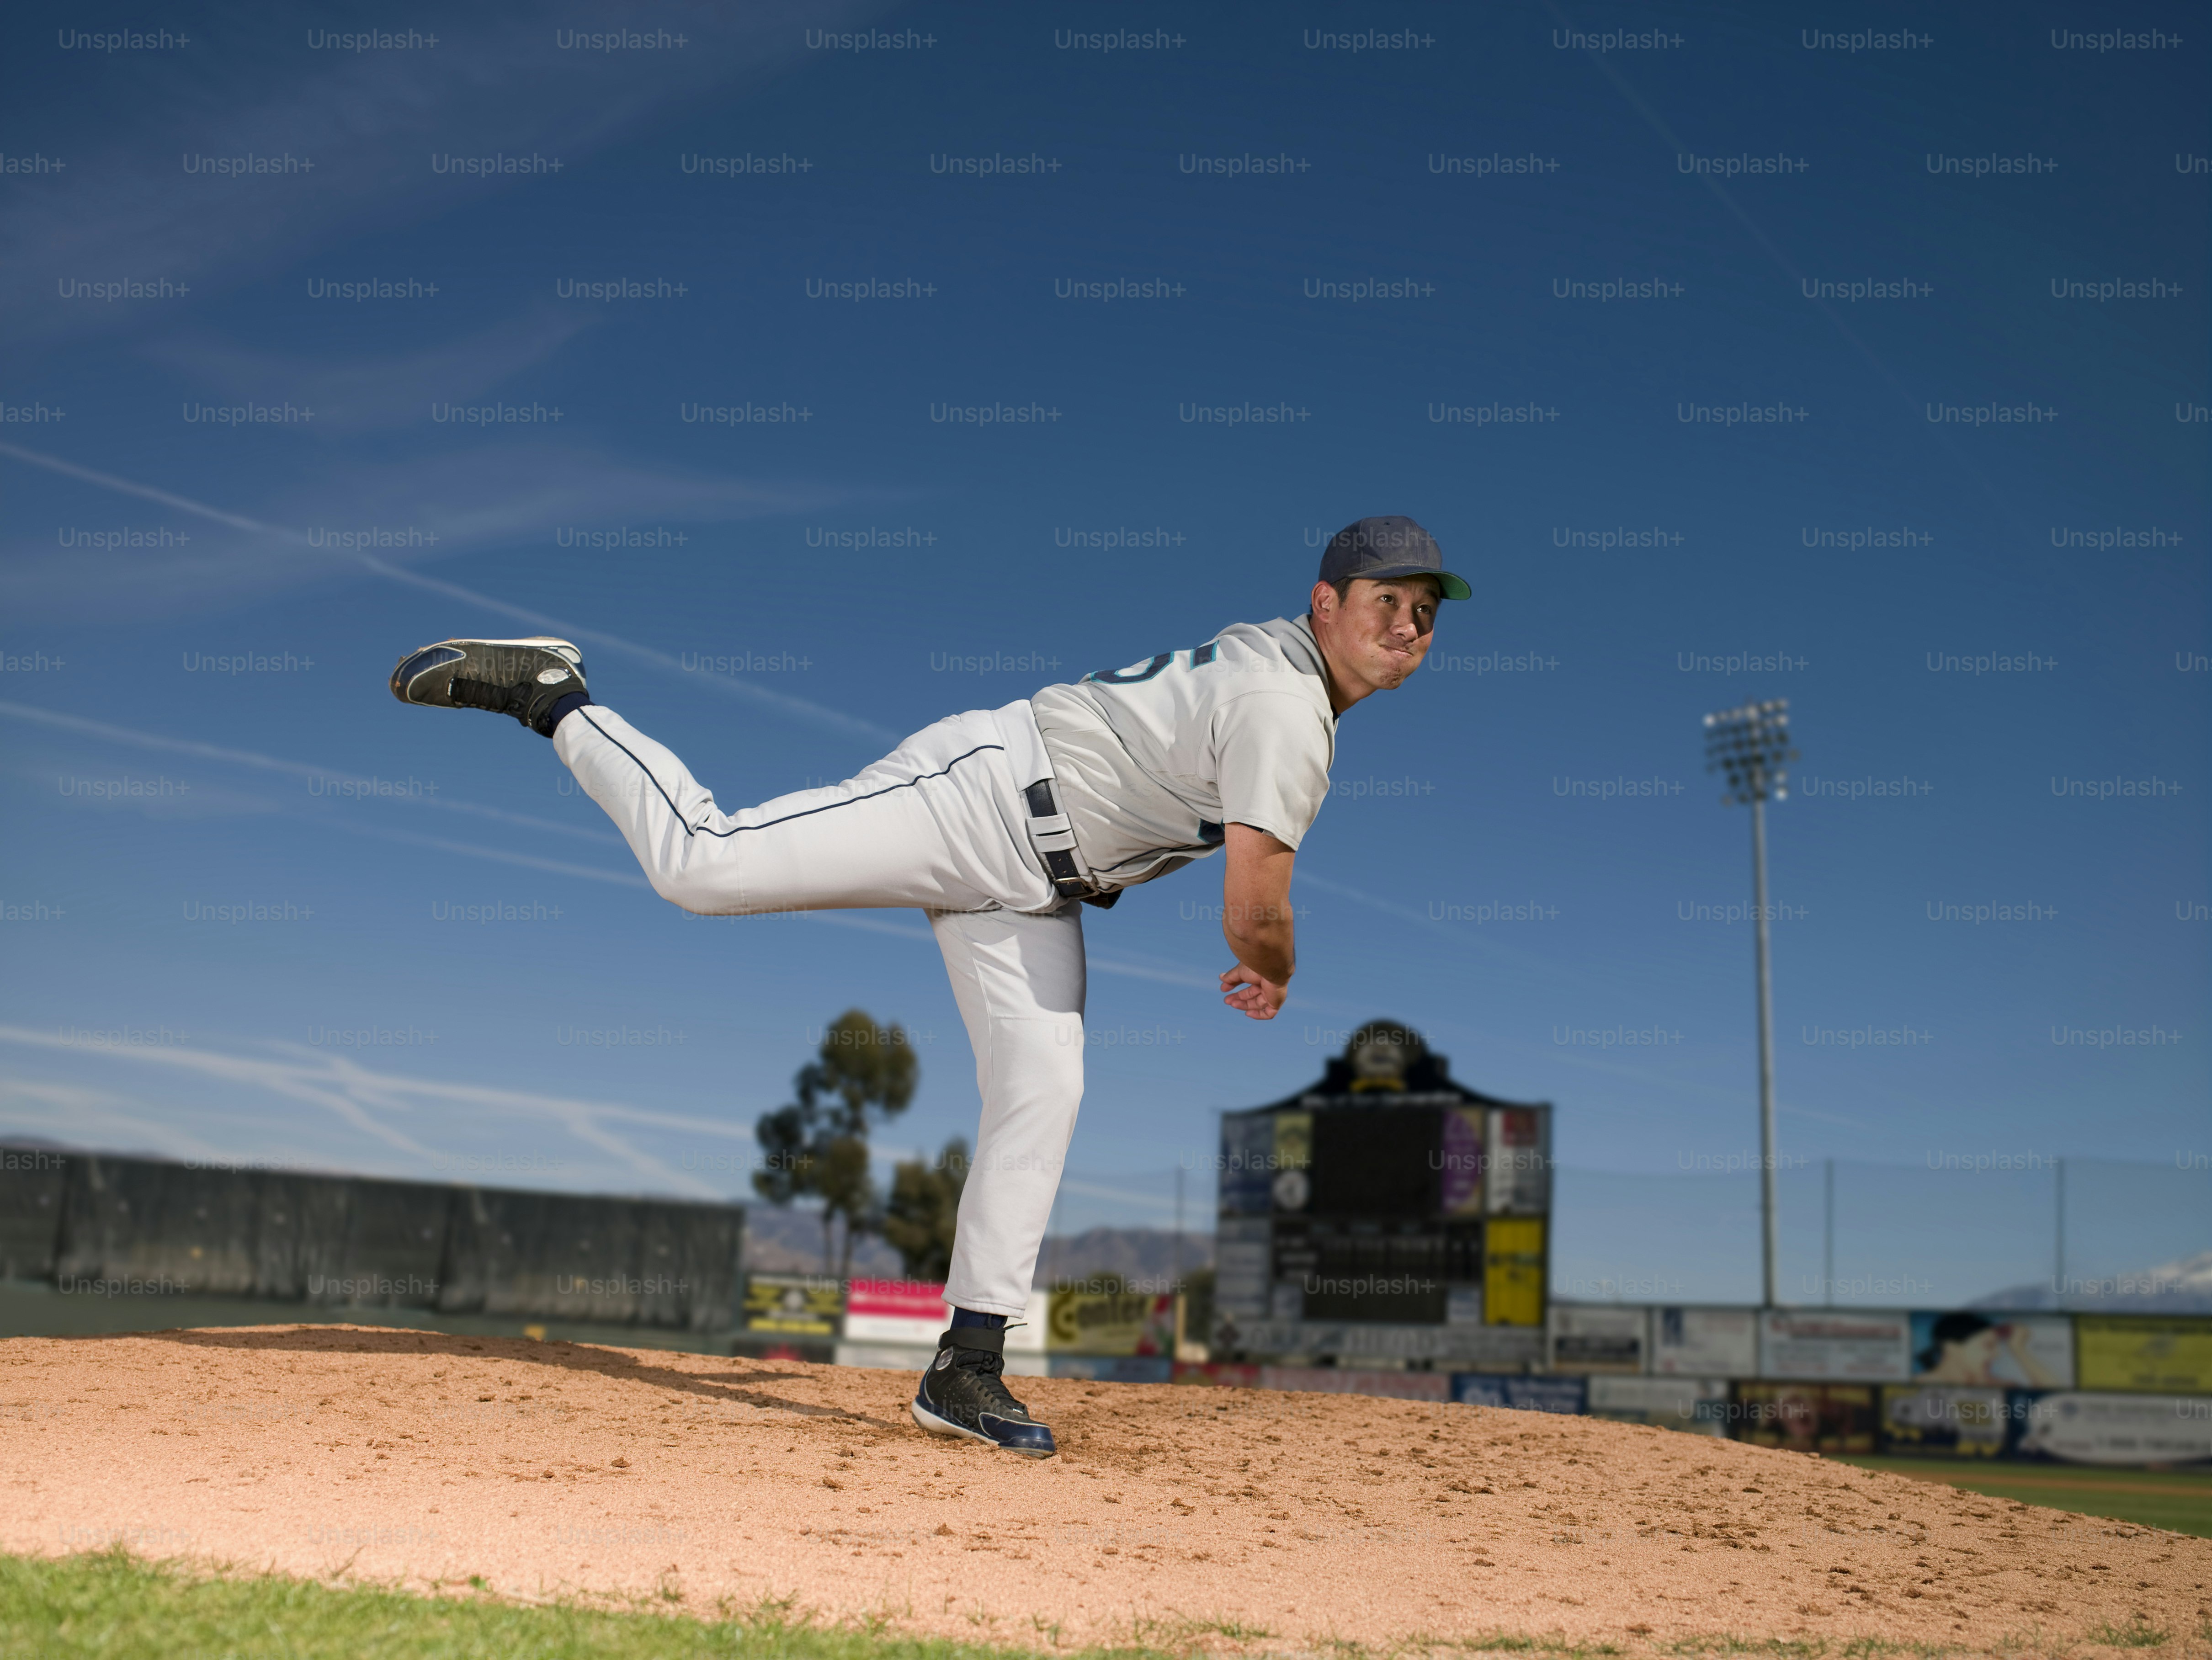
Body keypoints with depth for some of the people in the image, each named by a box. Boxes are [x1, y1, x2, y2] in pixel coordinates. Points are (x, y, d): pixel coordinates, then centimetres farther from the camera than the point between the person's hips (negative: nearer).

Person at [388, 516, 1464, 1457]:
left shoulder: (1277, 662, 13)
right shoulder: (1284, 707, -19)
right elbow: (1254, 913, -25)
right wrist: (1275, 976, -1)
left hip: (1031, 888, 10)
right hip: (970, 798, -9)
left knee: (1042, 1095, 0)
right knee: (702, 863, -19)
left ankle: (968, 1368, 5)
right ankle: (548, 696, 3)